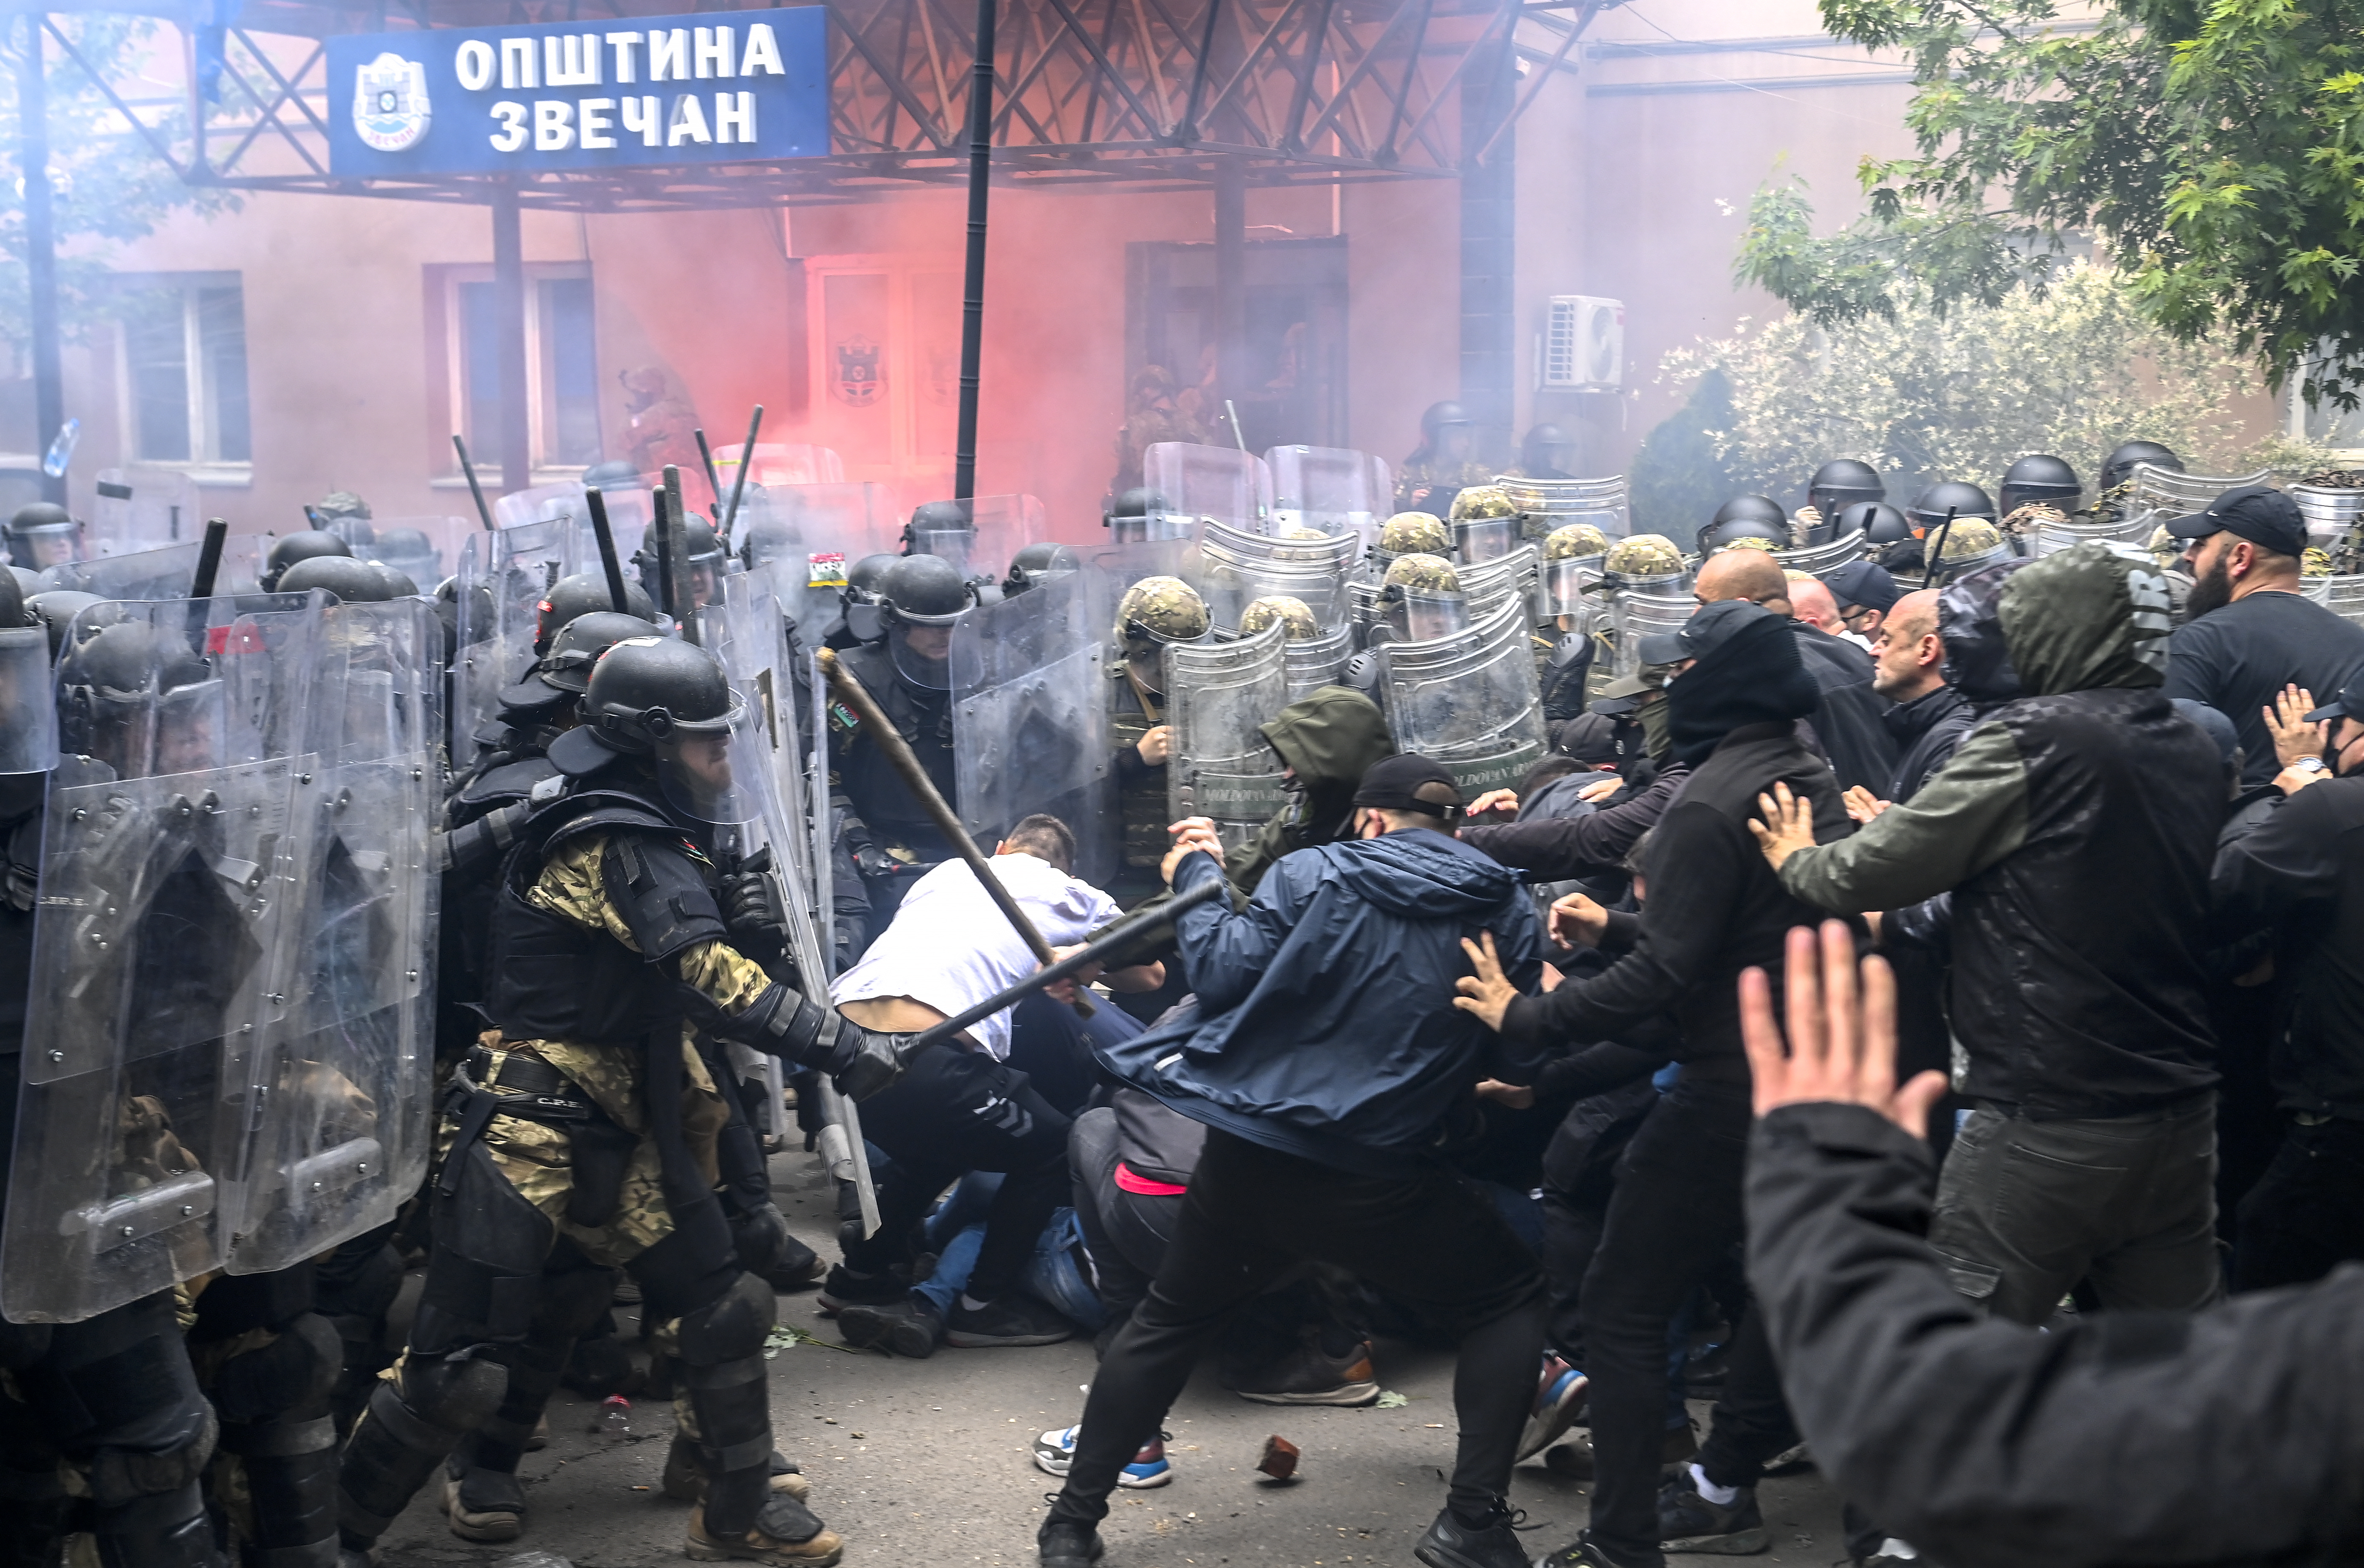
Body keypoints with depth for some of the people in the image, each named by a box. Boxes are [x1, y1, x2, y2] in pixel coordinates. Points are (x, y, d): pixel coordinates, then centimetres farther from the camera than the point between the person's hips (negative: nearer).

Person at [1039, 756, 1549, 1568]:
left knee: (1167, 1322, 23)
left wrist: (1196, 878, 11)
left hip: (1246, 1157, 1)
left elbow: (1223, 976, -4)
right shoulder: (1508, 908, 2)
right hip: (1380, 1183, -1)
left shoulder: (1311, 873, -1)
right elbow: (1522, 1061, 4)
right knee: (1512, 1302, 21)